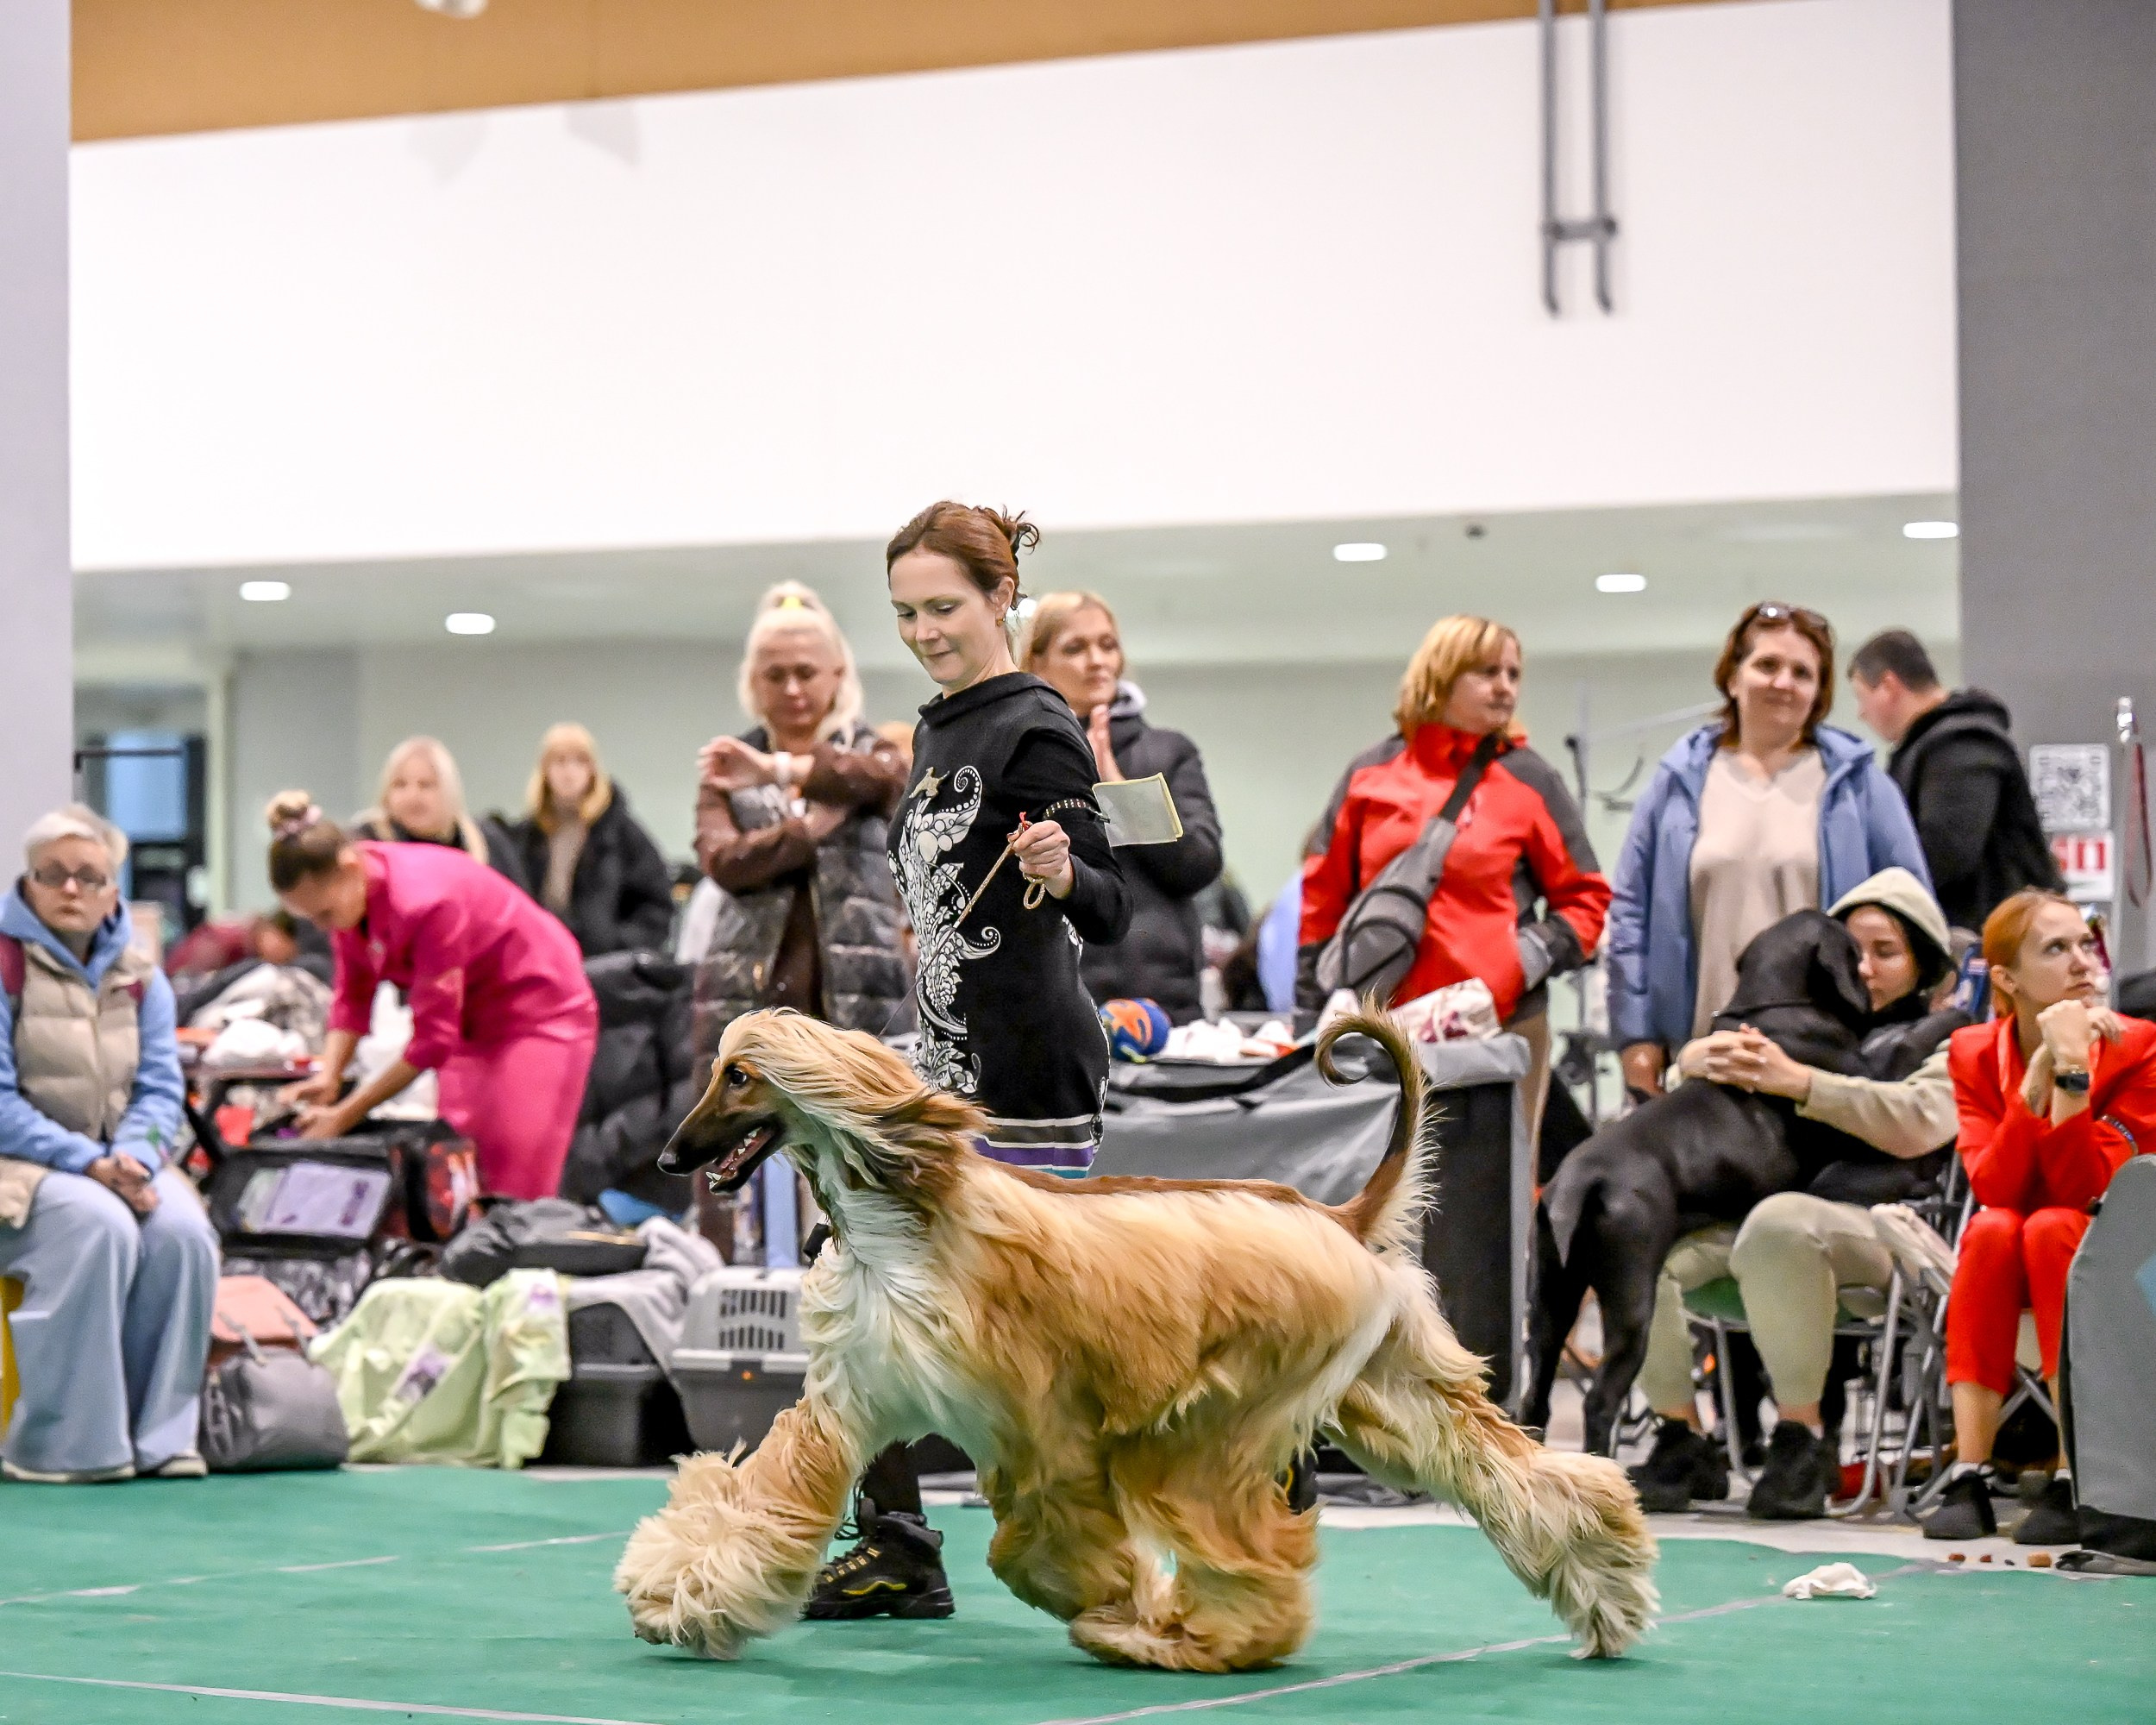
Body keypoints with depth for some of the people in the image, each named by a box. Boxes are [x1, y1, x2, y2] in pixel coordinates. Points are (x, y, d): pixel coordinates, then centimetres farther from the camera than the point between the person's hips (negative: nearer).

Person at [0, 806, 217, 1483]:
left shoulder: (138, 977, 10)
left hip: (117, 1164, 5)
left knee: (182, 1231, -25)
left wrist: (133, 1158, -17)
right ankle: (61, 1446, -27)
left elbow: (160, 1090, 5)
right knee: (95, 1227, -34)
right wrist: (86, 1162, -22)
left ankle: (157, 1437, -16)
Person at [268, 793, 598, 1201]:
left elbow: (433, 1039, -28)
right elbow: (353, 996, -1)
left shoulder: (424, 901, -33)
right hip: (471, 1023, 8)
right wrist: (328, 1077, -17)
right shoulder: (344, 892, -12)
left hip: (539, 1013, -8)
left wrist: (344, 1117, -25)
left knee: (513, 1198, -13)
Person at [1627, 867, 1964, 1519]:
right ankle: (1682, 1437, -15)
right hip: (1742, 1207, 5)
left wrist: (1798, 1082, -15)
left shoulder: (1943, 1041, 16)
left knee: (1778, 1222, -40)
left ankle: (1803, 1437, -27)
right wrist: (1704, 1057, -6)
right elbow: (1686, 1071, 21)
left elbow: (1918, 1124, -5)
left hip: (1865, 1225, -5)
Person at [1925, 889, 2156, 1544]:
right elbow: (1993, 1187, -21)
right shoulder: (1975, 1054, -4)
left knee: (2054, 1226, -33)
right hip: (2006, 1272, 2)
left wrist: (2073, 1069, -33)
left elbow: (2085, 1189, -25)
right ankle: (1968, 1479, -34)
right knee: (1994, 1228, -31)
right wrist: (2040, 1070, -29)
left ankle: (2077, 1483, -33)